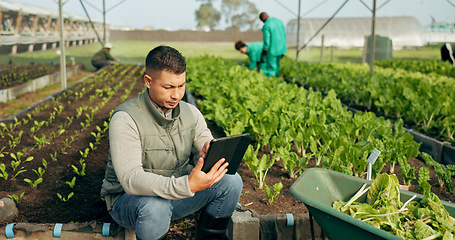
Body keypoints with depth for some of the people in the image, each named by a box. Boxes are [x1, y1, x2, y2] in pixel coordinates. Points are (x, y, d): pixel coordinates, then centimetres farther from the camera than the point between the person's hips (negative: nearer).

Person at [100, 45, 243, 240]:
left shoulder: (190, 113, -2)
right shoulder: (125, 119, -22)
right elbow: (130, 180, -32)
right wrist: (187, 186, -46)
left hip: (175, 194, 6)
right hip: (128, 200, -5)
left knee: (231, 181, -13)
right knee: (155, 207, -40)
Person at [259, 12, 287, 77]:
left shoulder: (266, 26, -16)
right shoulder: (279, 21, 6)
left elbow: (266, 40, -18)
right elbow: (283, 35, 10)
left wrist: (265, 51, -9)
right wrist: (283, 47, 18)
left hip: (272, 49, -7)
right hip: (280, 48, 7)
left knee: (271, 67, 3)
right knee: (276, 64, 20)